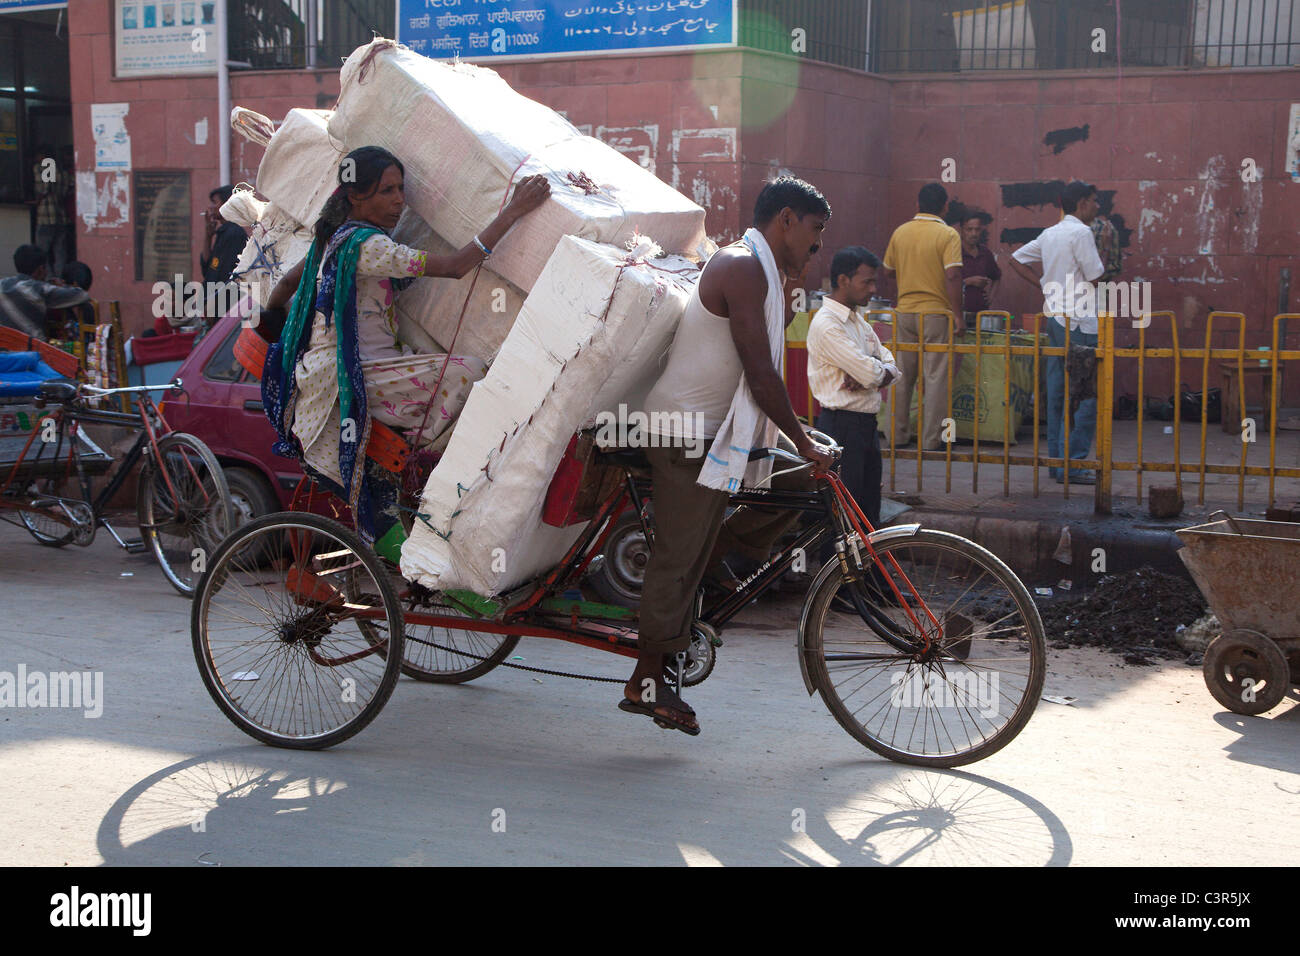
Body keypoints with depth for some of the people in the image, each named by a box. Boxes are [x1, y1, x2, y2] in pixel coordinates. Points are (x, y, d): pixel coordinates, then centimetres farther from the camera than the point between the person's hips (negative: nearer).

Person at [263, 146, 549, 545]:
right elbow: (454, 266, -25)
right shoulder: (366, 245, -18)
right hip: (348, 379, -11)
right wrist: (513, 211, -25)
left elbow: (287, 282, 29)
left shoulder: (336, 236, 14)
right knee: (469, 371, -21)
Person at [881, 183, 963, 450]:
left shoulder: (900, 233, 5)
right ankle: (931, 439, 2)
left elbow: (888, 270, 13)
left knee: (903, 376, 12)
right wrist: (957, 314, -13)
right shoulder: (948, 235, -9)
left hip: (905, 312, 5)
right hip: (936, 313, -4)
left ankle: (899, 434, 17)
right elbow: (952, 276, -17)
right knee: (936, 377, 1)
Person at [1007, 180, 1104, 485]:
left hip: (1054, 318, 9)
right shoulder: (1081, 232, -11)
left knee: (1057, 392, 10)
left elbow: (1017, 259, 21)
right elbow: (1095, 275, -13)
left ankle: (1055, 460, 14)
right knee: (1083, 395, -6)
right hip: (1079, 322, -9)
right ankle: (1072, 464, -7)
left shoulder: (1049, 234, 13)